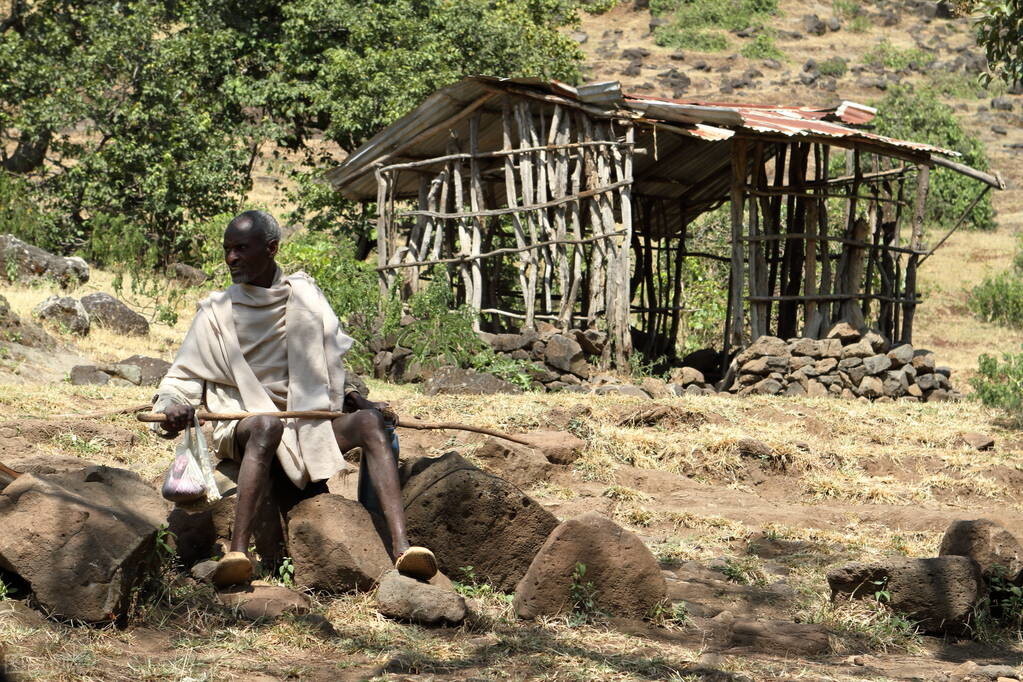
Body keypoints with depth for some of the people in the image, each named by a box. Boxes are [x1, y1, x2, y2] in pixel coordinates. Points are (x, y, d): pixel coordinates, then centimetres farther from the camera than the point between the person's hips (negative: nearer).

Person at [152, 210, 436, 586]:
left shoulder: (305, 296, 11)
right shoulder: (217, 311, 5)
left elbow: (331, 364, 19)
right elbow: (183, 379, 3)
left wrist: (356, 398, 2)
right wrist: (175, 407, -19)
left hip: (307, 422, 3)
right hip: (242, 425, -3)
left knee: (370, 420, -25)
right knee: (266, 425, -39)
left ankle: (401, 546, -41)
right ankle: (238, 552, -51)